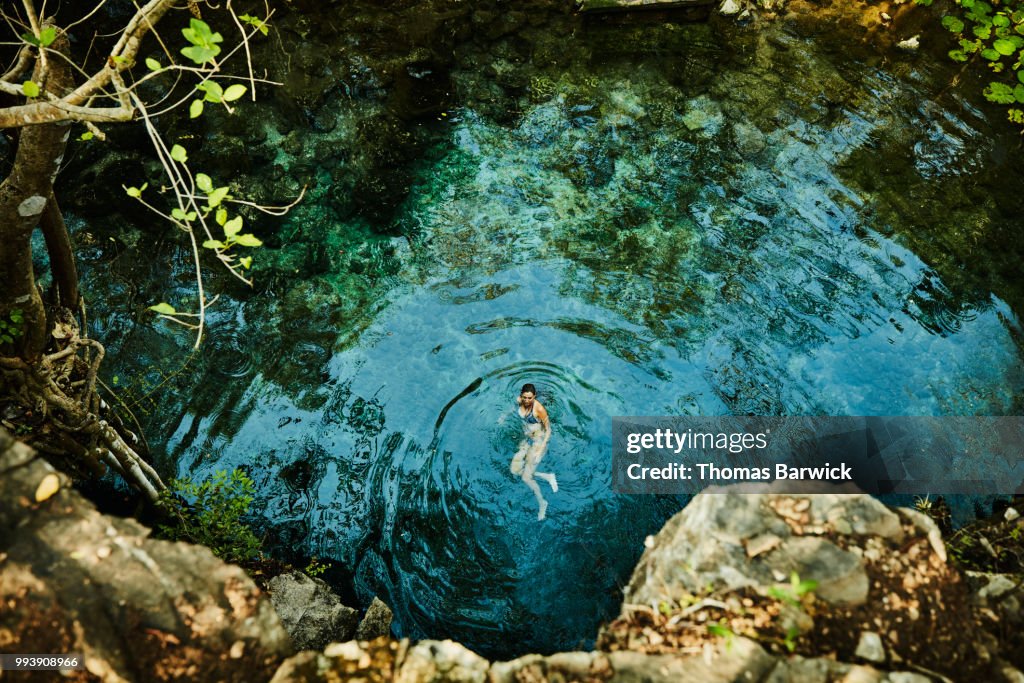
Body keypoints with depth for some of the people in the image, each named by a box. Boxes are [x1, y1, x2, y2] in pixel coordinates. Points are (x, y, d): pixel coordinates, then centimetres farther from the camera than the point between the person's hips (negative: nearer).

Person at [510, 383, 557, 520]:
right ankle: (547, 476, 16)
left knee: (526, 478, -7)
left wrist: (540, 450, -22)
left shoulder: (539, 409, -28)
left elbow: (548, 430, -19)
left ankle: (542, 503, 17)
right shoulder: (518, 401, -10)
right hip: (527, 440, 7)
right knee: (515, 470, 3)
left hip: (539, 441, -7)